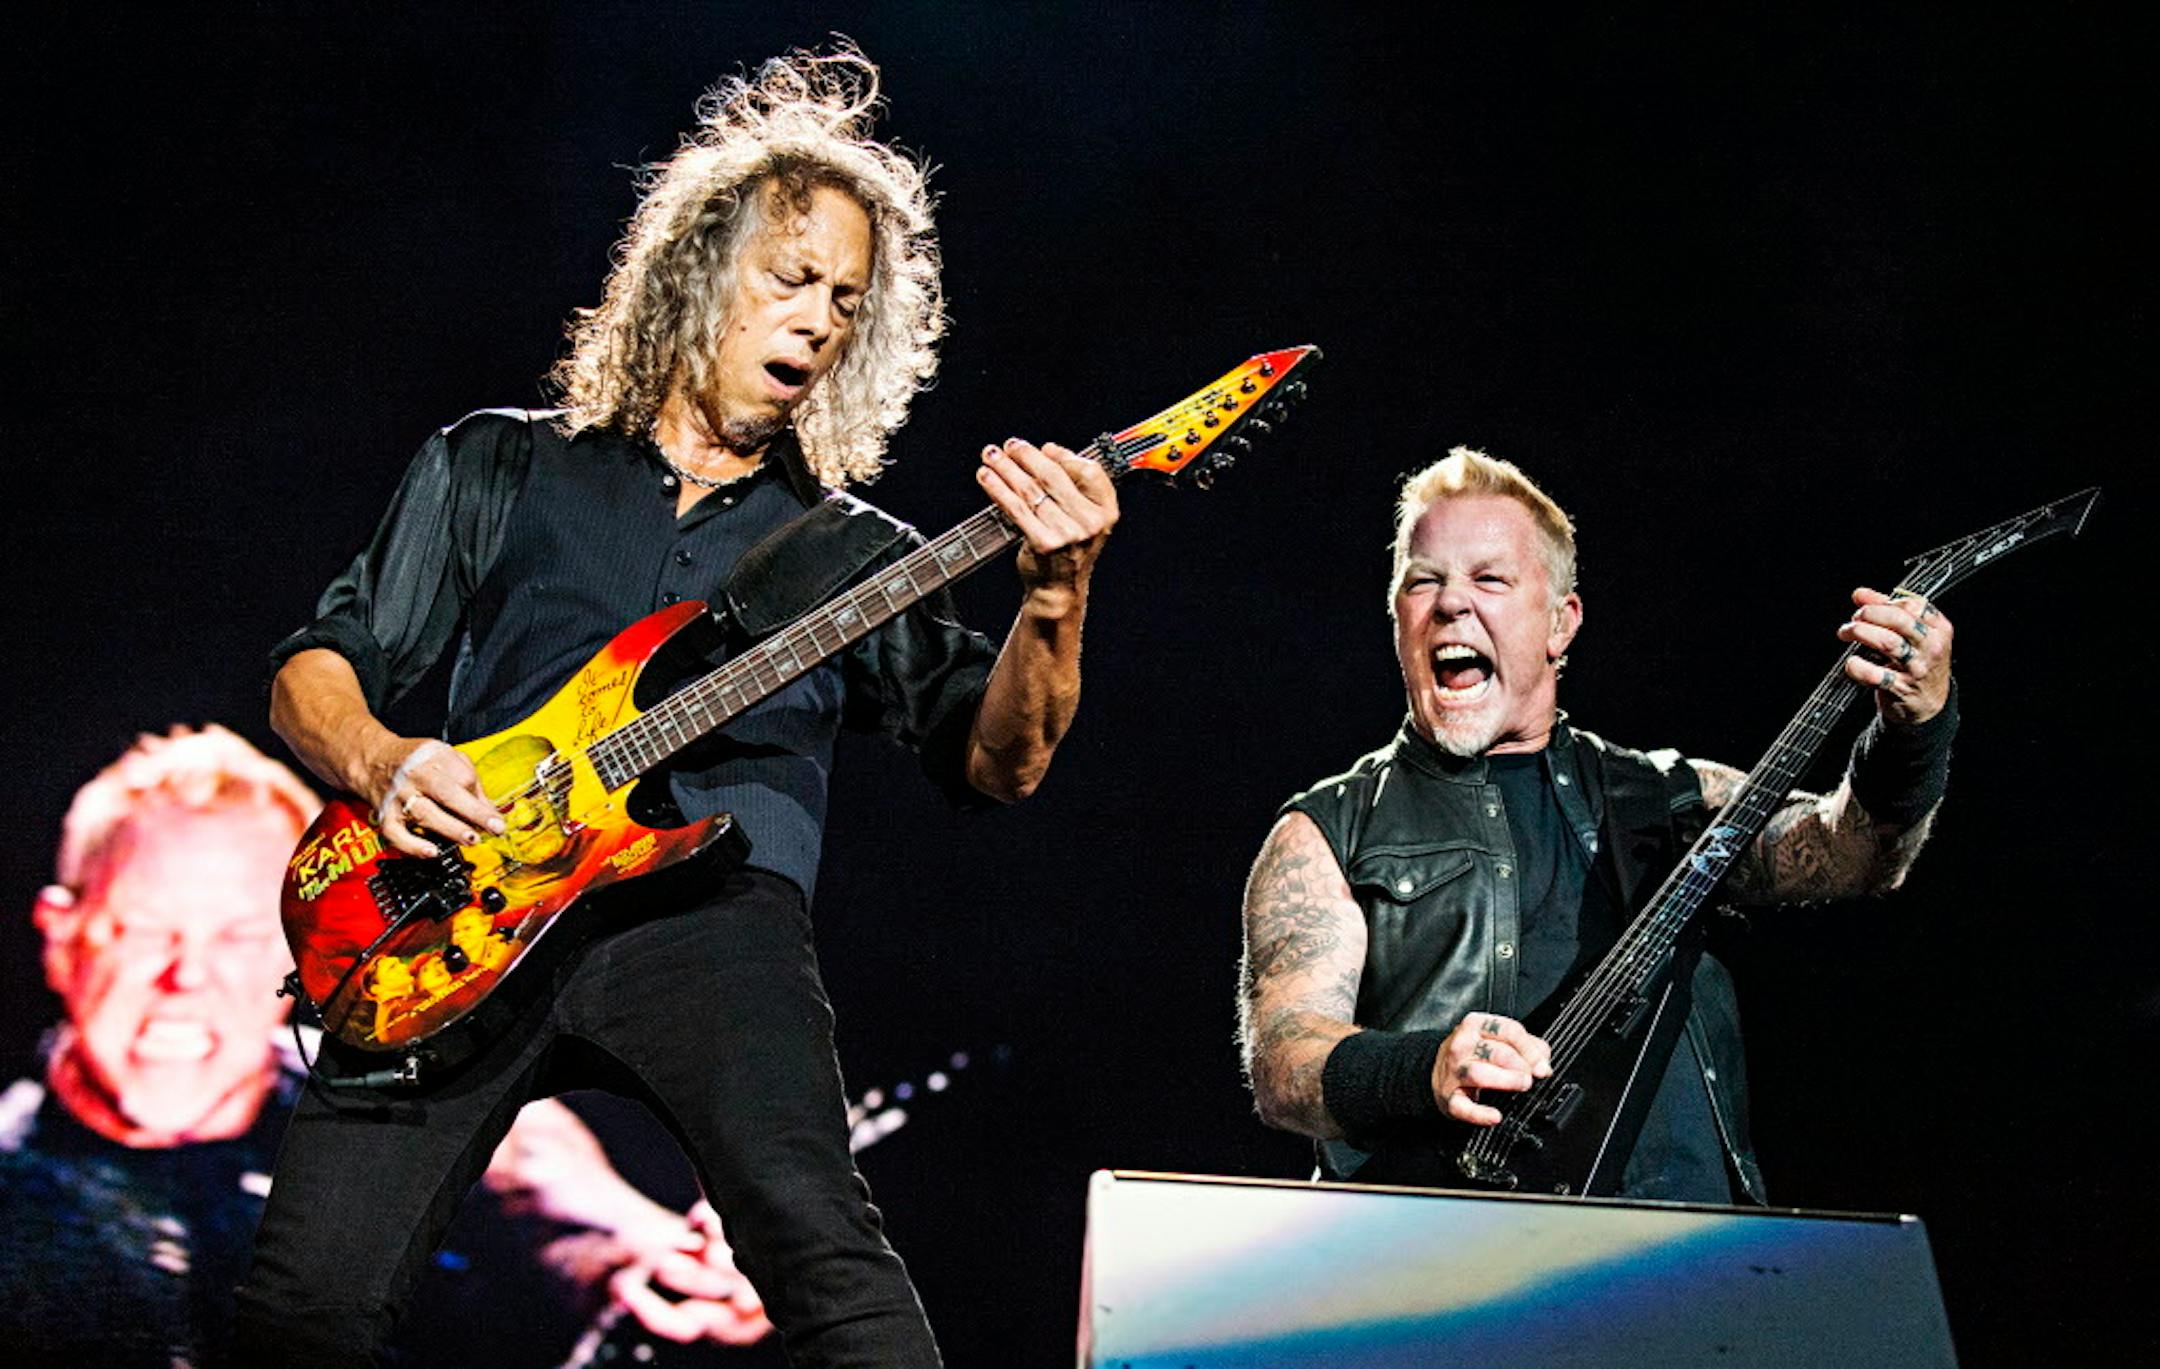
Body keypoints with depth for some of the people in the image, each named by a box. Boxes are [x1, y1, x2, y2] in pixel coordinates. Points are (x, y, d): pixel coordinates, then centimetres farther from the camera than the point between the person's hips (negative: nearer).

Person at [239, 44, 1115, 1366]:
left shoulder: (852, 550, 18)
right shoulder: (496, 467, 19)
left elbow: (997, 759, 6)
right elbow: (315, 669, 18)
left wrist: (1056, 599, -14)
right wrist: (381, 760, -5)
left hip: (711, 912, -1)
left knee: (820, 1244, -26)